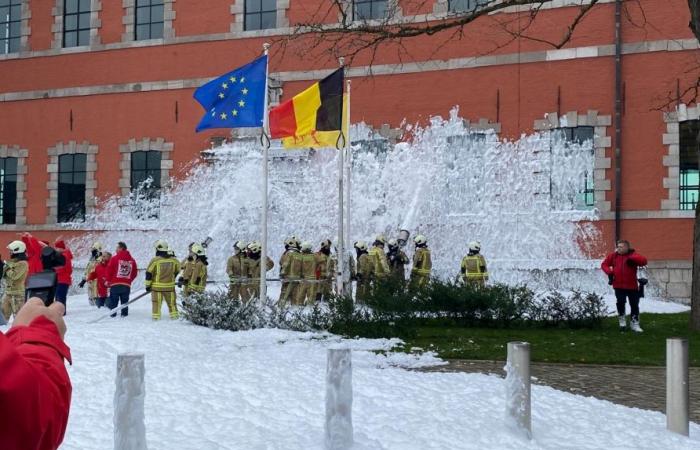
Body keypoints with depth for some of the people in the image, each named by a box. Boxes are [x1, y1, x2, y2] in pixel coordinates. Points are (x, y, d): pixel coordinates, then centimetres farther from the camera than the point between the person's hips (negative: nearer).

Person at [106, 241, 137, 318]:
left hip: (115, 284, -3)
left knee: (113, 301, 2)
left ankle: (112, 315, -2)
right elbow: (134, 272, 11)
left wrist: (108, 280, 9)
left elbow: (109, 270, -4)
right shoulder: (132, 260, 7)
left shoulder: (114, 258, -5)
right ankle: (124, 314, 6)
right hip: (127, 285, 3)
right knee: (124, 301, 9)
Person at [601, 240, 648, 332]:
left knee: (634, 304, 3)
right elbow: (604, 264, 14)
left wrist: (631, 258, -33)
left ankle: (634, 323, 15)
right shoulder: (613, 256, 4)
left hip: (632, 285, -1)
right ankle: (622, 321, 19)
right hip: (618, 285, 1)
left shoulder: (633, 255, -5)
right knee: (620, 303, -1)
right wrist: (609, 272, -5)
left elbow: (644, 261, -21)